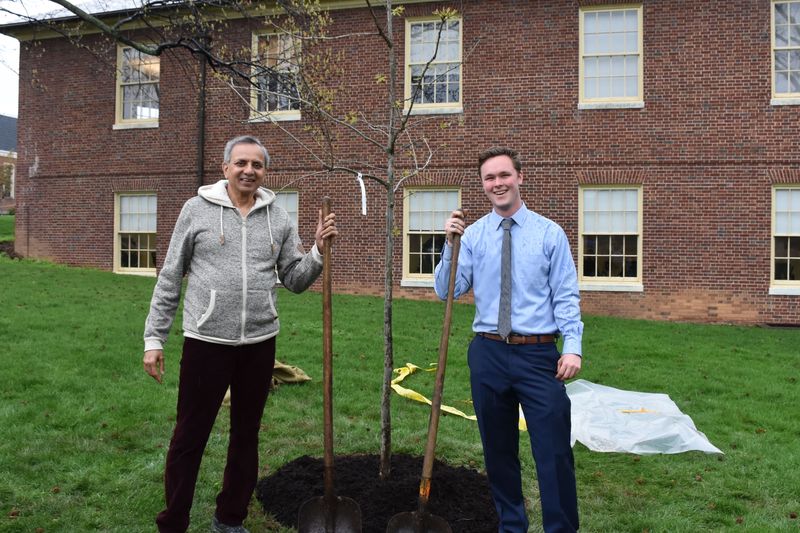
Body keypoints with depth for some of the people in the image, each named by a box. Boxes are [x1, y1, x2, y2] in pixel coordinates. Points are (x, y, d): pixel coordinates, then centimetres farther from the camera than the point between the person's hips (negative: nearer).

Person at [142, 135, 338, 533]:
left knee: (246, 435, 15)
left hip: (259, 344, 3)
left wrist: (318, 251, -9)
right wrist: (153, 338, -2)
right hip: (206, 342, -3)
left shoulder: (278, 218, 5)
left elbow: (294, 280, 8)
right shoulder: (197, 209, -2)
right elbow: (170, 278, 0)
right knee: (189, 437, 8)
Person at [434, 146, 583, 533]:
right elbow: (447, 291, -1)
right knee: (498, 450, 14)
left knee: (554, 451, 0)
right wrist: (450, 245, -12)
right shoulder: (472, 235, 4)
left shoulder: (549, 233, 0)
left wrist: (573, 347, -11)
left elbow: (566, 296, -1)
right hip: (488, 353, 3)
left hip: (539, 354, -2)